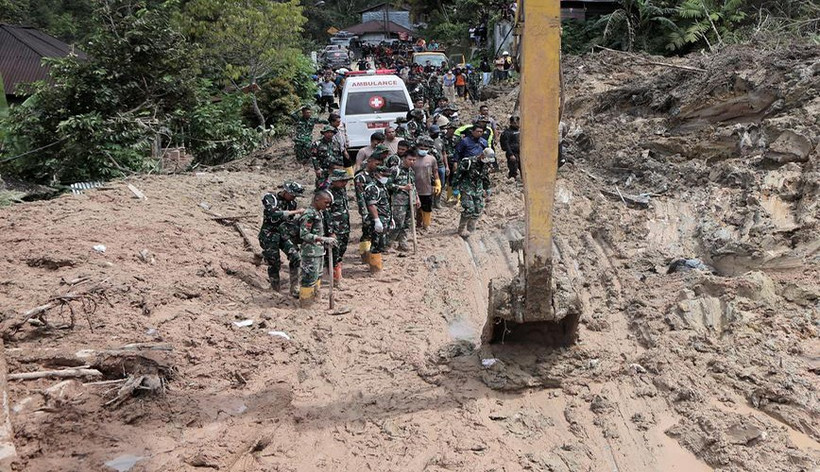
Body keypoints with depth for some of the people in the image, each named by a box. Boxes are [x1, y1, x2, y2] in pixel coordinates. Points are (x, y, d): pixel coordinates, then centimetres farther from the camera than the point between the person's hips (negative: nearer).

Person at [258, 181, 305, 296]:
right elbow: (275, 214, -31)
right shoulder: (270, 198, -13)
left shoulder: (292, 203, 6)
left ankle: (294, 289, -8)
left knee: (295, 257, -14)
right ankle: (275, 291, 19)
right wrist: (296, 211, -27)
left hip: (284, 234, 5)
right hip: (269, 236, -5)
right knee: (274, 264, 1)